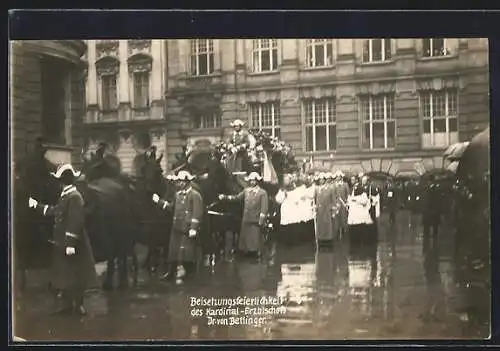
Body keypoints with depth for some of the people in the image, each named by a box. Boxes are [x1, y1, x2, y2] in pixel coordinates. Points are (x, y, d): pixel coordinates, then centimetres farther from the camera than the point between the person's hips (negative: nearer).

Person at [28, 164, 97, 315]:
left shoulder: (74, 197, -20)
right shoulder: (65, 195, 10)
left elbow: (75, 222, -24)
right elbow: (54, 211, 23)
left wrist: (71, 244, -24)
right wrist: (36, 205, 29)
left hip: (72, 244, -10)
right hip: (62, 243, 10)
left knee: (75, 275, 2)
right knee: (63, 275, 15)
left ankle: (78, 304, 14)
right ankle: (67, 304, 26)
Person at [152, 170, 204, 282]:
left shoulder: (195, 195, -12)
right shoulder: (178, 194, 13)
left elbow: (197, 214, -17)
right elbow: (172, 206, 21)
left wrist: (193, 229, -21)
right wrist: (159, 201, 14)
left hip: (187, 230, -8)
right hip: (176, 228, 8)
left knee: (186, 252, -2)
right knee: (173, 251, 11)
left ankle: (188, 273, 13)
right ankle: (171, 272, 20)